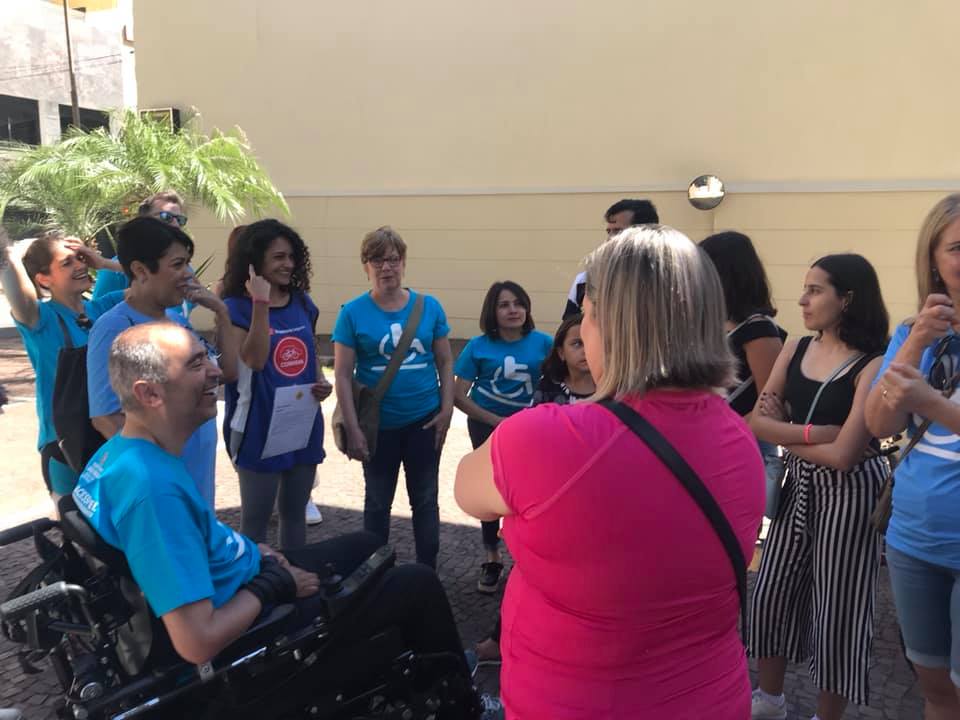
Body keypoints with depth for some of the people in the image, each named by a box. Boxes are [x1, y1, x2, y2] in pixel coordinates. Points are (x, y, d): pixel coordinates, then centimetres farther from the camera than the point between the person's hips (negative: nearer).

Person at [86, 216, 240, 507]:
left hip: (199, 475, 8)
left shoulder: (177, 320, 6)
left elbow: (228, 372, 9)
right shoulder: (115, 329, -17)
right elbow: (106, 417, -20)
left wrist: (221, 312, 0)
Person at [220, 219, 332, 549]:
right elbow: (255, 359, -26)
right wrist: (261, 303, -28)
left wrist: (321, 382, -2)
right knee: (255, 518, 6)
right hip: (260, 427, -6)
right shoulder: (236, 307, -11)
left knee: (294, 512, 19)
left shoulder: (303, 303, 6)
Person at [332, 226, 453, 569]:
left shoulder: (429, 307, -3)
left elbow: (445, 363, 3)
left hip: (424, 421, 1)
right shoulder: (353, 313, -9)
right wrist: (353, 429, -12)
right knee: (378, 501, 15)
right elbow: (343, 375, -9)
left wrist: (447, 409, -5)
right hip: (378, 424, -1)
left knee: (425, 499, 13)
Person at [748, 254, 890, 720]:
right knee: (771, 593, 16)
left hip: (849, 491, -6)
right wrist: (813, 433, -18)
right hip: (798, 484, 7)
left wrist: (783, 431, -11)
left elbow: (844, 455, -23)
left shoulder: (874, 366, -18)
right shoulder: (795, 350, 1)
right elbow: (757, 422, -3)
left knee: (836, 607, 7)